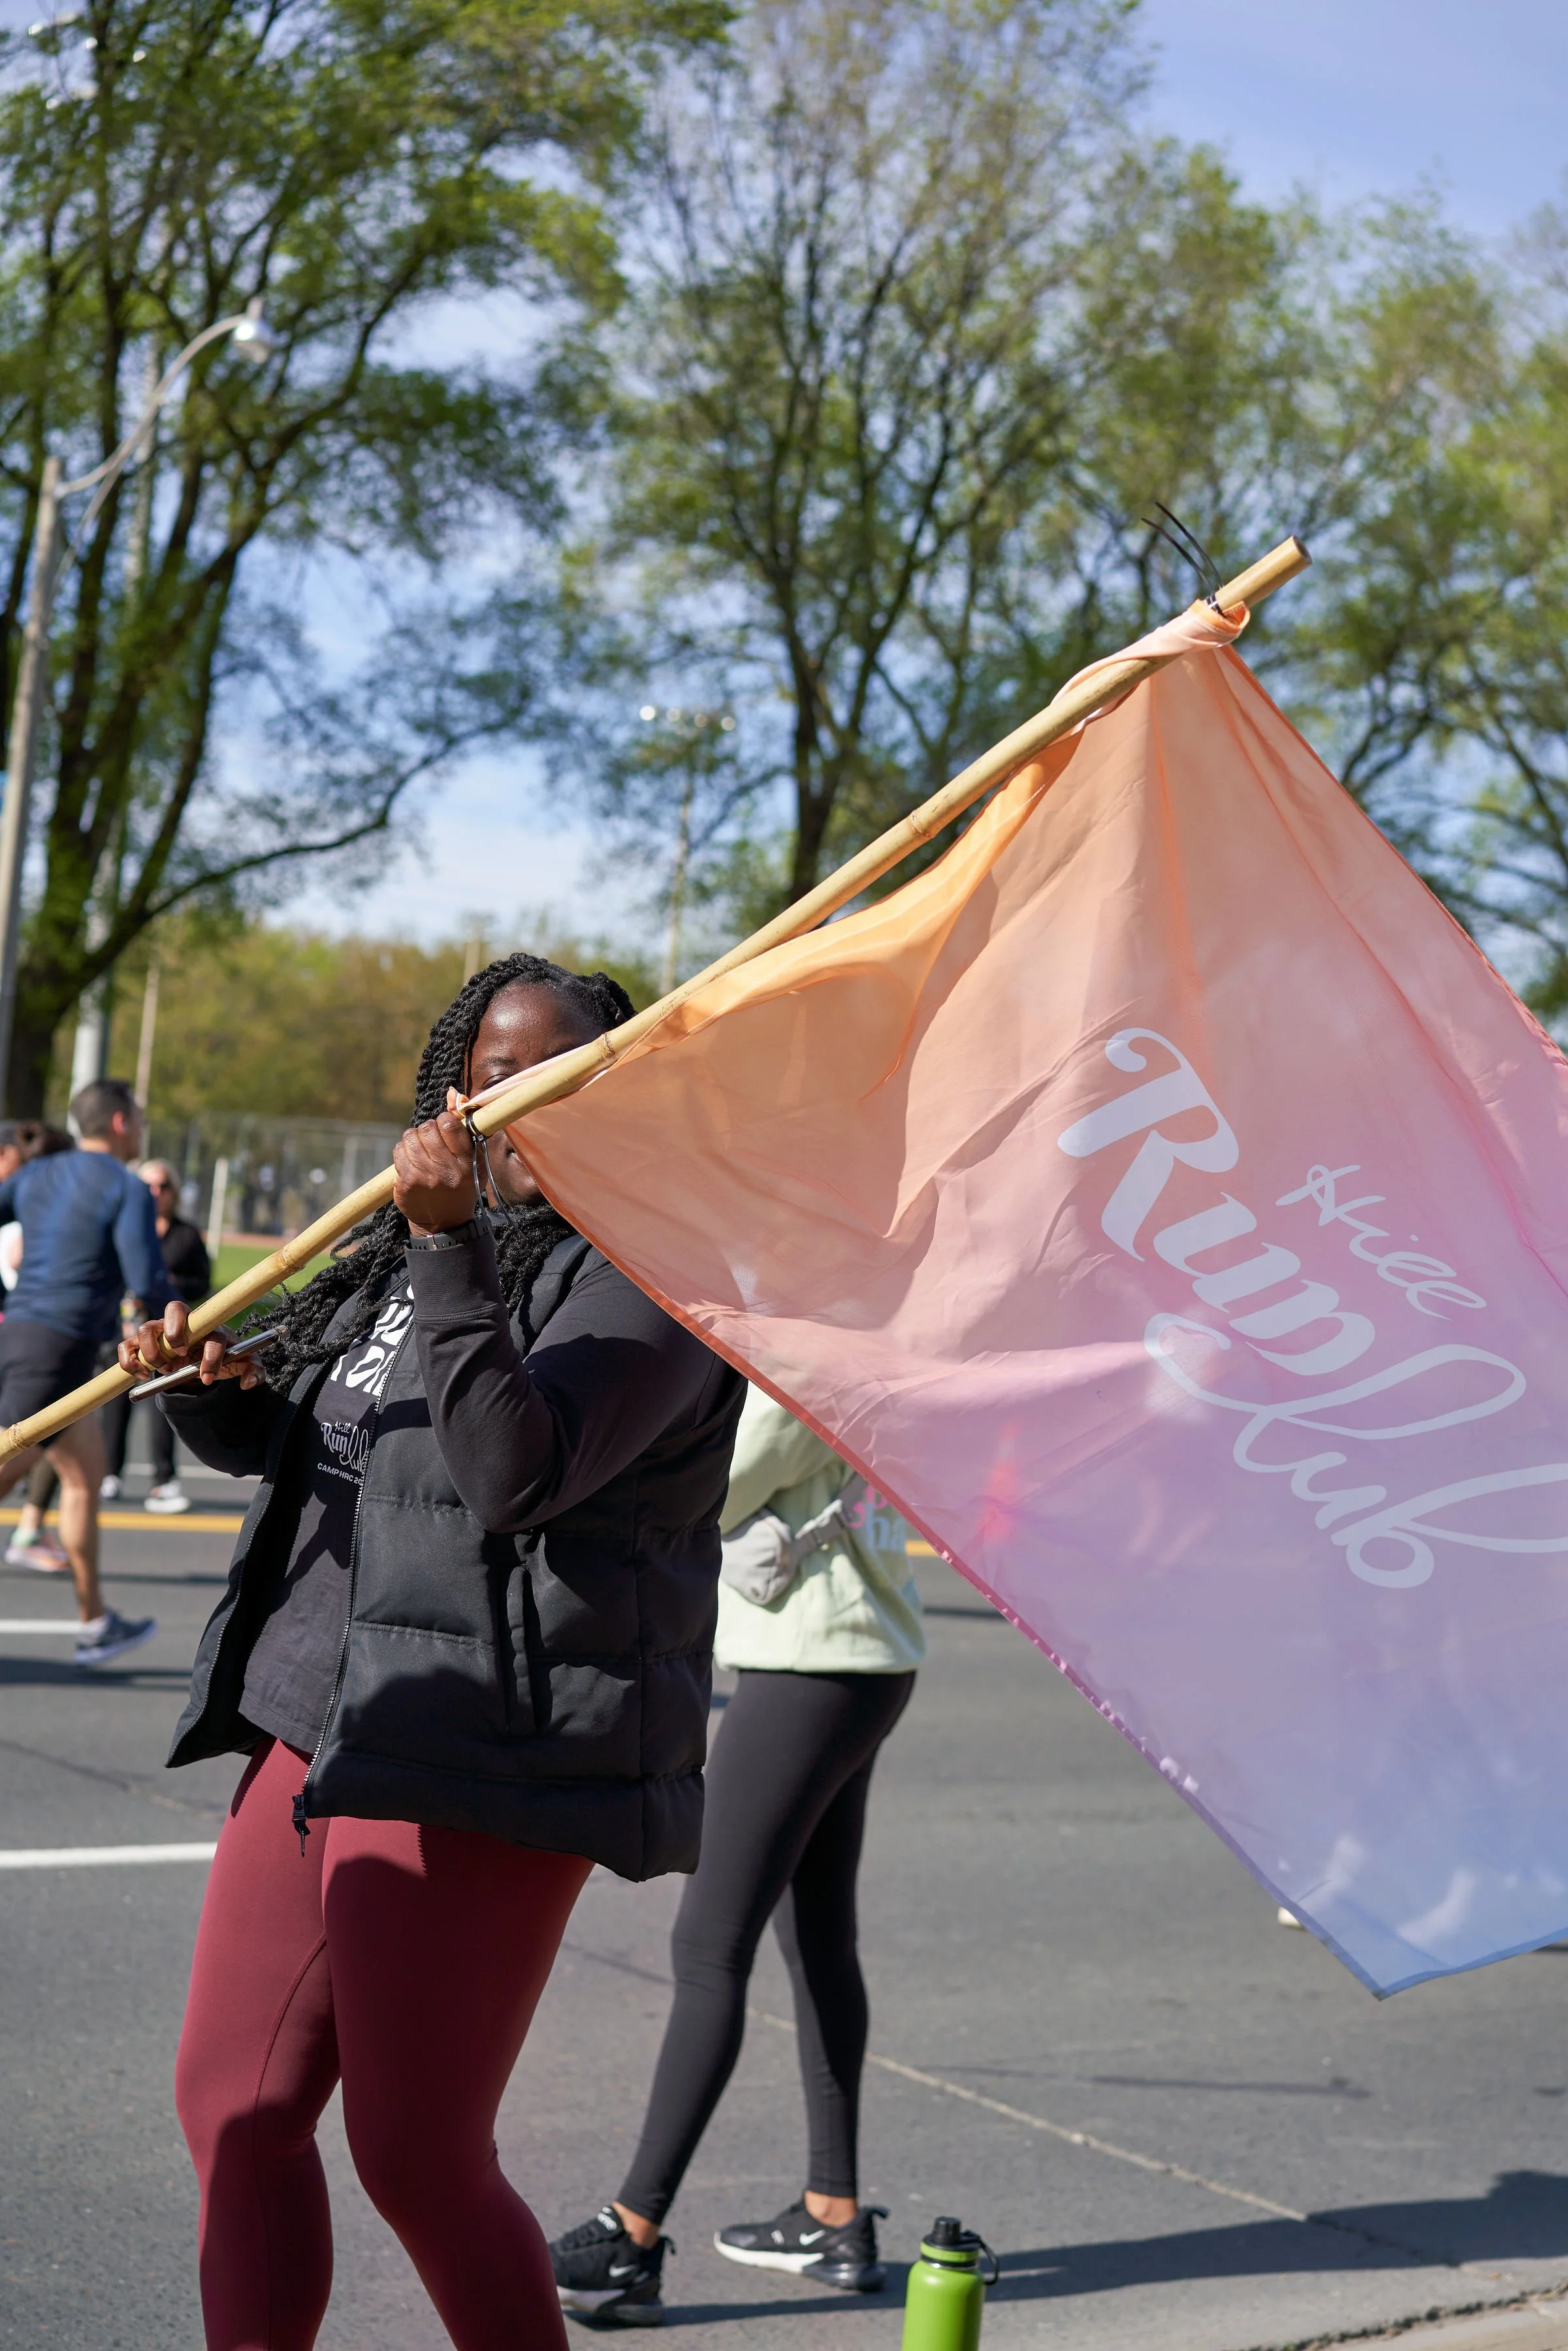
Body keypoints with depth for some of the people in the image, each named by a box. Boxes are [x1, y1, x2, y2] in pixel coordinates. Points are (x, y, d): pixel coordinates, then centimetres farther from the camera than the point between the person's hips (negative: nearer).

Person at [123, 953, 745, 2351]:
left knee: (417, 2158, -1)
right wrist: (205, 1386, 2)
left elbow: (518, 1468, -23)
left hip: (475, 1768, -8)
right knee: (234, 2107, 11)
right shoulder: (413, 1247, 16)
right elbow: (281, 1435, 24)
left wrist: (446, 1253, -27)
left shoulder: (649, 1269, -9)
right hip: (318, 1735, 8)